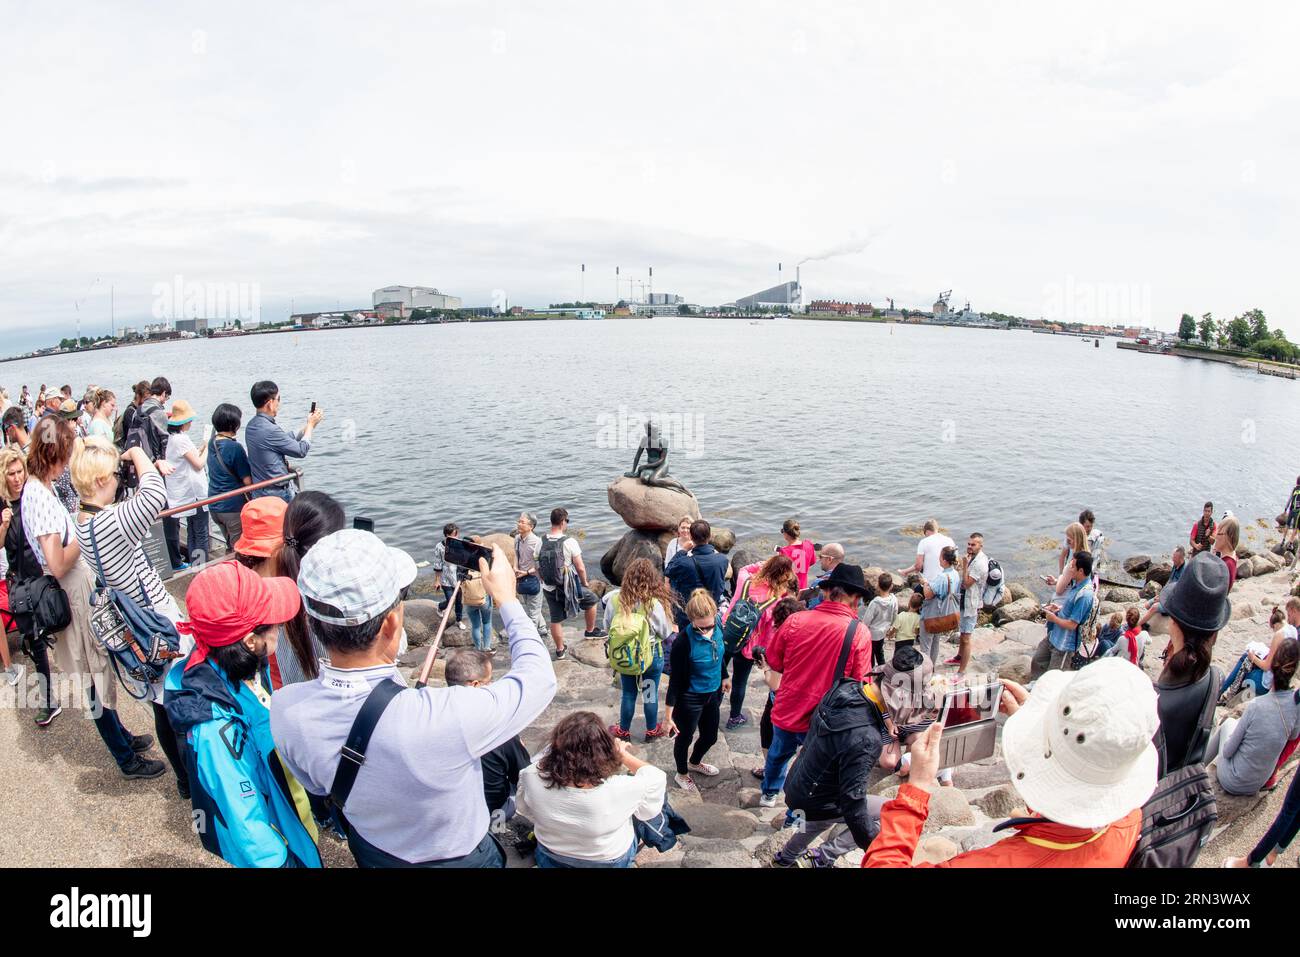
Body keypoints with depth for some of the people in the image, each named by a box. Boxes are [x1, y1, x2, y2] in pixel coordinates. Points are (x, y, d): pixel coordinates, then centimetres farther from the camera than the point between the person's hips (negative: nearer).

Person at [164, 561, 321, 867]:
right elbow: (246, 826, -28)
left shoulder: (246, 669, -15)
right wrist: (278, 861, -18)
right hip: (273, 840, -7)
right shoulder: (215, 729, -38)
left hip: (288, 807, 7)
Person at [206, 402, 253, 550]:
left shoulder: (212, 442, 3)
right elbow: (247, 481, -17)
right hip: (234, 507, -8)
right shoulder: (234, 447, -20)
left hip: (214, 506, 8)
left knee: (230, 547, 21)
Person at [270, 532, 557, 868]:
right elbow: (538, 678, -26)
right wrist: (507, 599, -14)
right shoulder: (443, 718, -45)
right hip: (459, 857, -3)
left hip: (369, 852, 4)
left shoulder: (285, 708, -27)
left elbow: (320, 787, -5)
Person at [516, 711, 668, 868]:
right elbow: (656, 778, -19)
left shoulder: (532, 777, -33)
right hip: (610, 860, -1)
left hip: (551, 857, 2)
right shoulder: (618, 790, -40)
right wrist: (623, 754, -8)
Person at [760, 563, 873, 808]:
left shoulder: (795, 620, -12)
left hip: (786, 711, 3)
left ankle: (769, 794, 55)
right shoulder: (860, 633, -18)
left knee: (778, 753, 30)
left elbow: (774, 663, 0)